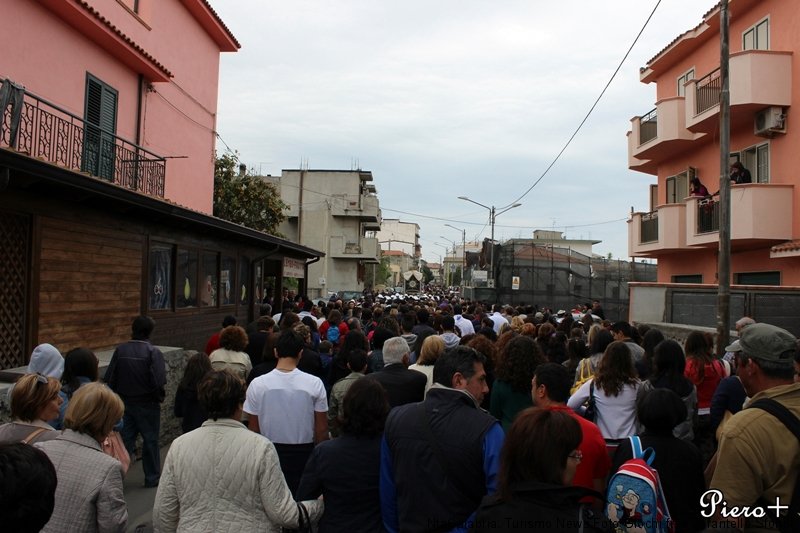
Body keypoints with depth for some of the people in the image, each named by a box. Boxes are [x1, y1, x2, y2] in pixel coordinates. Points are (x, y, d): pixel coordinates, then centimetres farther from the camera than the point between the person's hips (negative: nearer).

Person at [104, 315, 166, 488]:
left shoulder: (120, 350, -5)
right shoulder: (153, 352, -16)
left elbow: (109, 378, -4)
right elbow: (159, 381, -22)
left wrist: (118, 396, 10)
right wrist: (159, 397, -2)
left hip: (124, 402, 3)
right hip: (147, 404, -3)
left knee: (125, 438, 13)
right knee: (150, 440, 10)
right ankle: (152, 478, 20)